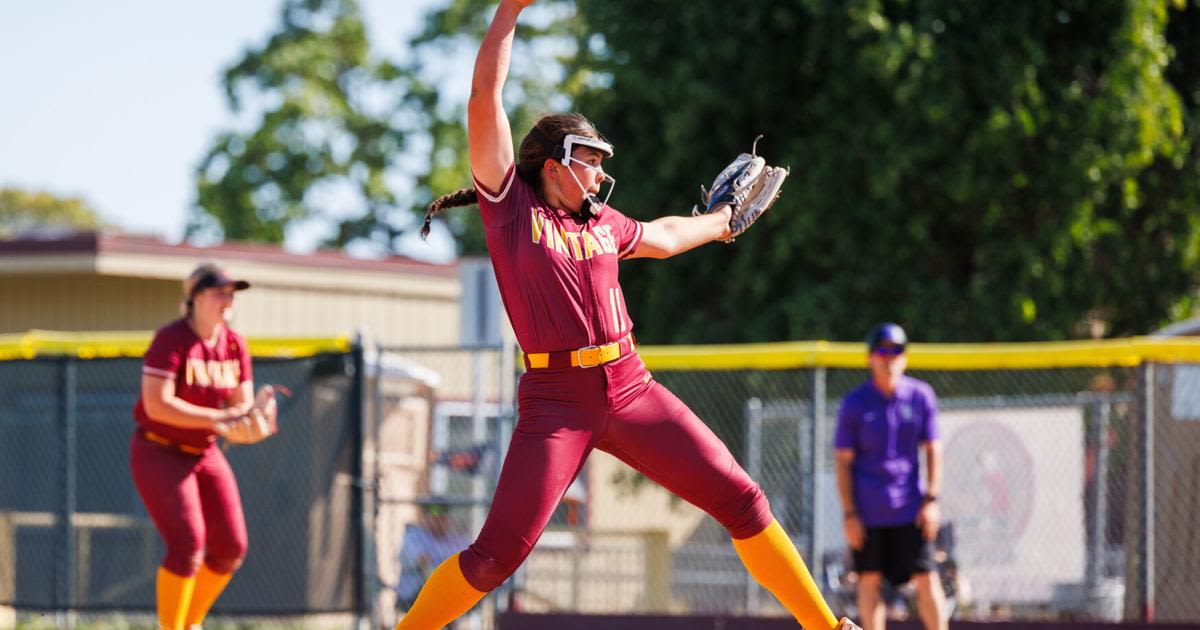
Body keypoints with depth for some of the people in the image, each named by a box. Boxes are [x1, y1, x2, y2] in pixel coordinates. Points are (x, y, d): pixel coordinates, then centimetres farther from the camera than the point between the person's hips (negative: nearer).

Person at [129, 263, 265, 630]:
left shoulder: (234, 345, 1)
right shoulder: (171, 340, -19)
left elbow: (243, 404, 3)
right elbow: (157, 405, -27)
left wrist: (250, 416, -22)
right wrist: (218, 418, -31)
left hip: (205, 454, 7)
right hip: (159, 453, -7)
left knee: (232, 548, 3)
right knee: (188, 544, -19)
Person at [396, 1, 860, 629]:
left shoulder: (600, 220, 15)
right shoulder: (510, 205, 0)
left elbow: (661, 237, 38)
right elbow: (484, 99, -7)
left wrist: (722, 221, 50)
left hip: (631, 391, 5)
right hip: (555, 404, -5)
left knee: (742, 500, 0)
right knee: (496, 555, -11)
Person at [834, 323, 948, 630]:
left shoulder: (921, 396, 2)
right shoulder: (855, 403, -3)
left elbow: (932, 449, 7)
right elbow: (843, 460, -1)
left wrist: (931, 498, -1)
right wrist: (849, 513, -7)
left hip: (910, 509, 1)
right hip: (868, 510, -1)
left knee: (927, 579, -5)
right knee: (869, 582, 3)